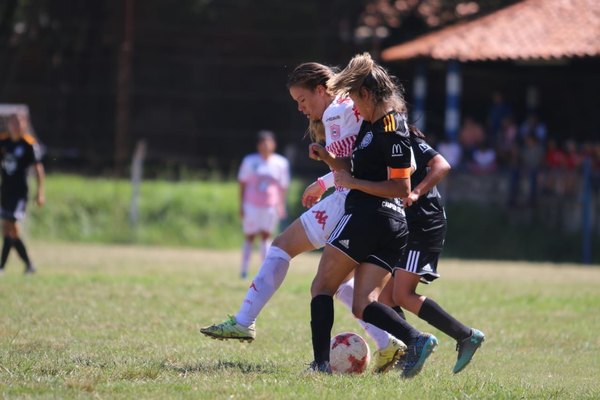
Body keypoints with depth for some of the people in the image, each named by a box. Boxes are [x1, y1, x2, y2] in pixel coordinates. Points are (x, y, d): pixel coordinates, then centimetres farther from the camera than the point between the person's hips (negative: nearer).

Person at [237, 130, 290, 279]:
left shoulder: (281, 163, 3)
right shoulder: (249, 161, 0)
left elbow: (283, 186, 8)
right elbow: (243, 183, 5)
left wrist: (281, 205, 1)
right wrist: (242, 204, 1)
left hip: (271, 206, 1)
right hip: (252, 205, -1)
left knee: (266, 236, -3)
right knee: (250, 237, 4)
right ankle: (244, 270, 12)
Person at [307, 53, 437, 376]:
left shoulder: (391, 129, -13)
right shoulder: (371, 124, 17)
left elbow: (401, 188, -17)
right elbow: (359, 170, 28)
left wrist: (353, 182, -14)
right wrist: (330, 160, 11)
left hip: (368, 216, -10)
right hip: (393, 225, 10)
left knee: (322, 287, -1)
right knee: (363, 304, 3)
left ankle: (321, 362, -10)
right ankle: (416, 340, -17)